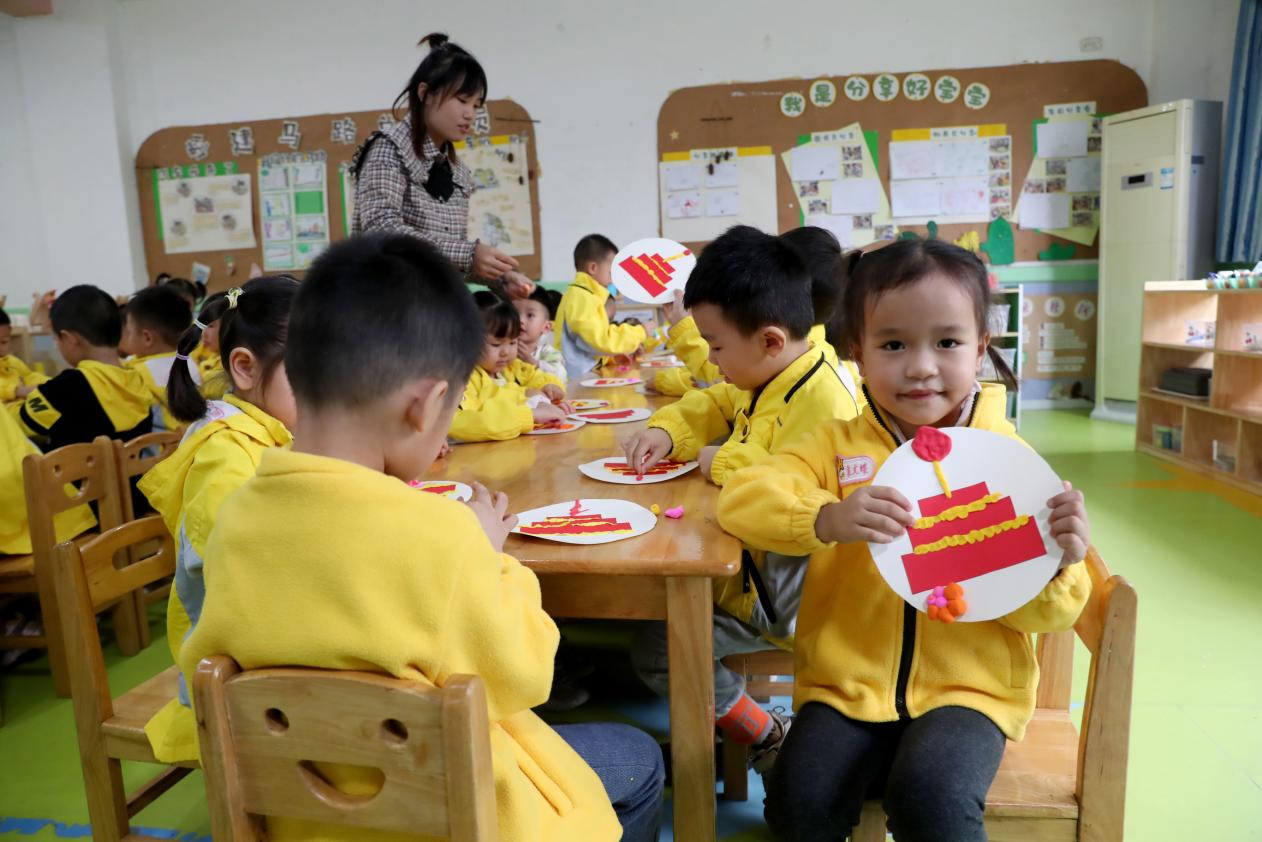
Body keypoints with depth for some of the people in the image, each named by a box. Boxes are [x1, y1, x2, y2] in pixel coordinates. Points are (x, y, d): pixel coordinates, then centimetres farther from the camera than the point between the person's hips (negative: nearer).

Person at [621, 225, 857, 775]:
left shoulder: (822, 400, -28)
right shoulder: (760, 384, 4)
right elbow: (710, 409, 21)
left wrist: (725, 461, -24)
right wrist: (664, 433, 1)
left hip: (782, 593, -10)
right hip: (749, 562, 10)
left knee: (657, 647, -11)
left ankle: (767, 738, 8)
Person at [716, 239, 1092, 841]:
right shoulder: (837, 444, 0)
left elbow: (1036, 612, 2)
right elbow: (741, 497, -13)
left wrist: (1057, 566, -21)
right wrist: (826, 519, -30)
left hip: (967, 687, -1)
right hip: (847, 684, 2)